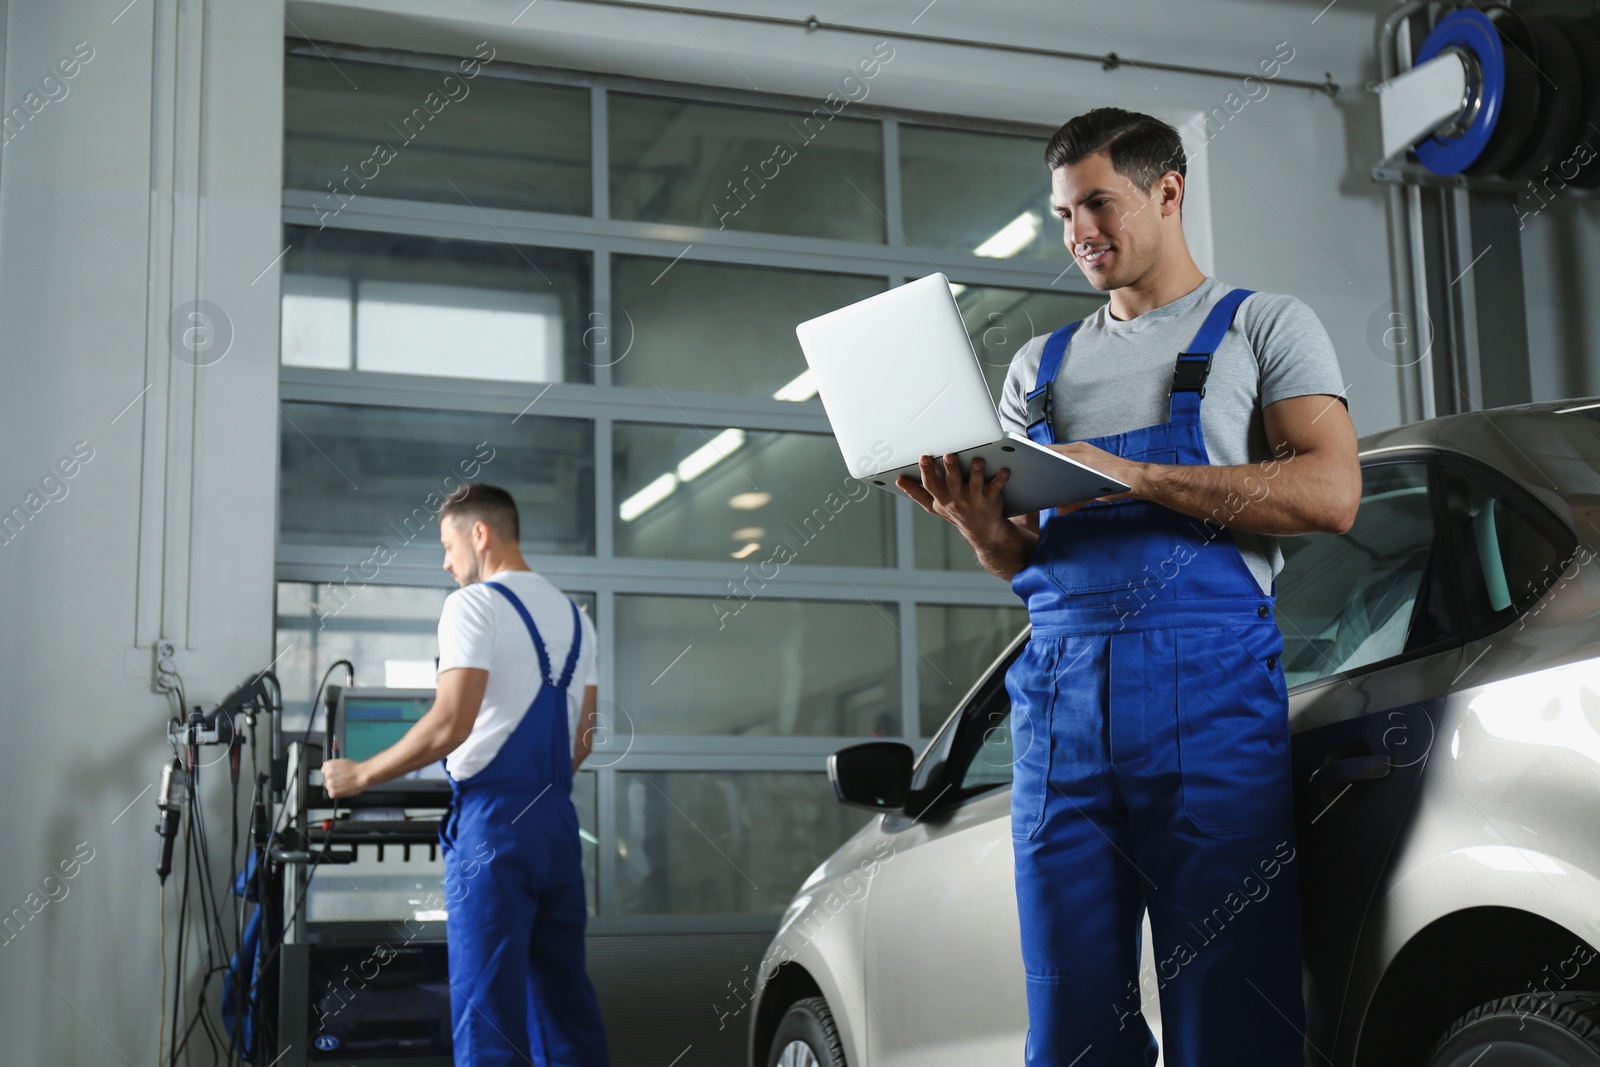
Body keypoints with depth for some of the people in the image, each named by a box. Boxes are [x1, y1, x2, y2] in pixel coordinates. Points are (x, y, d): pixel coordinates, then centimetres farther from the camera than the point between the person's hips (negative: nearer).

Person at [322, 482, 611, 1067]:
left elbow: (451, 724, -16)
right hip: (558, 818, 7)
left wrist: (361, 775, -7)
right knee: (564, 993, 9)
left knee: (488, 1003, -5)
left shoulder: (474, 605, -7)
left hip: (491, 821, -7)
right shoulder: (572, 614, 16)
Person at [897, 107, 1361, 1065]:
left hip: (1209, 681, -4)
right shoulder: (1041, 367, 24)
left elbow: (1330, 494, -6)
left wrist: (1128, 475, -12)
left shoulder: (1264, 326, 11)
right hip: (1061, 690, 4)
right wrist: (979, 525, -3)